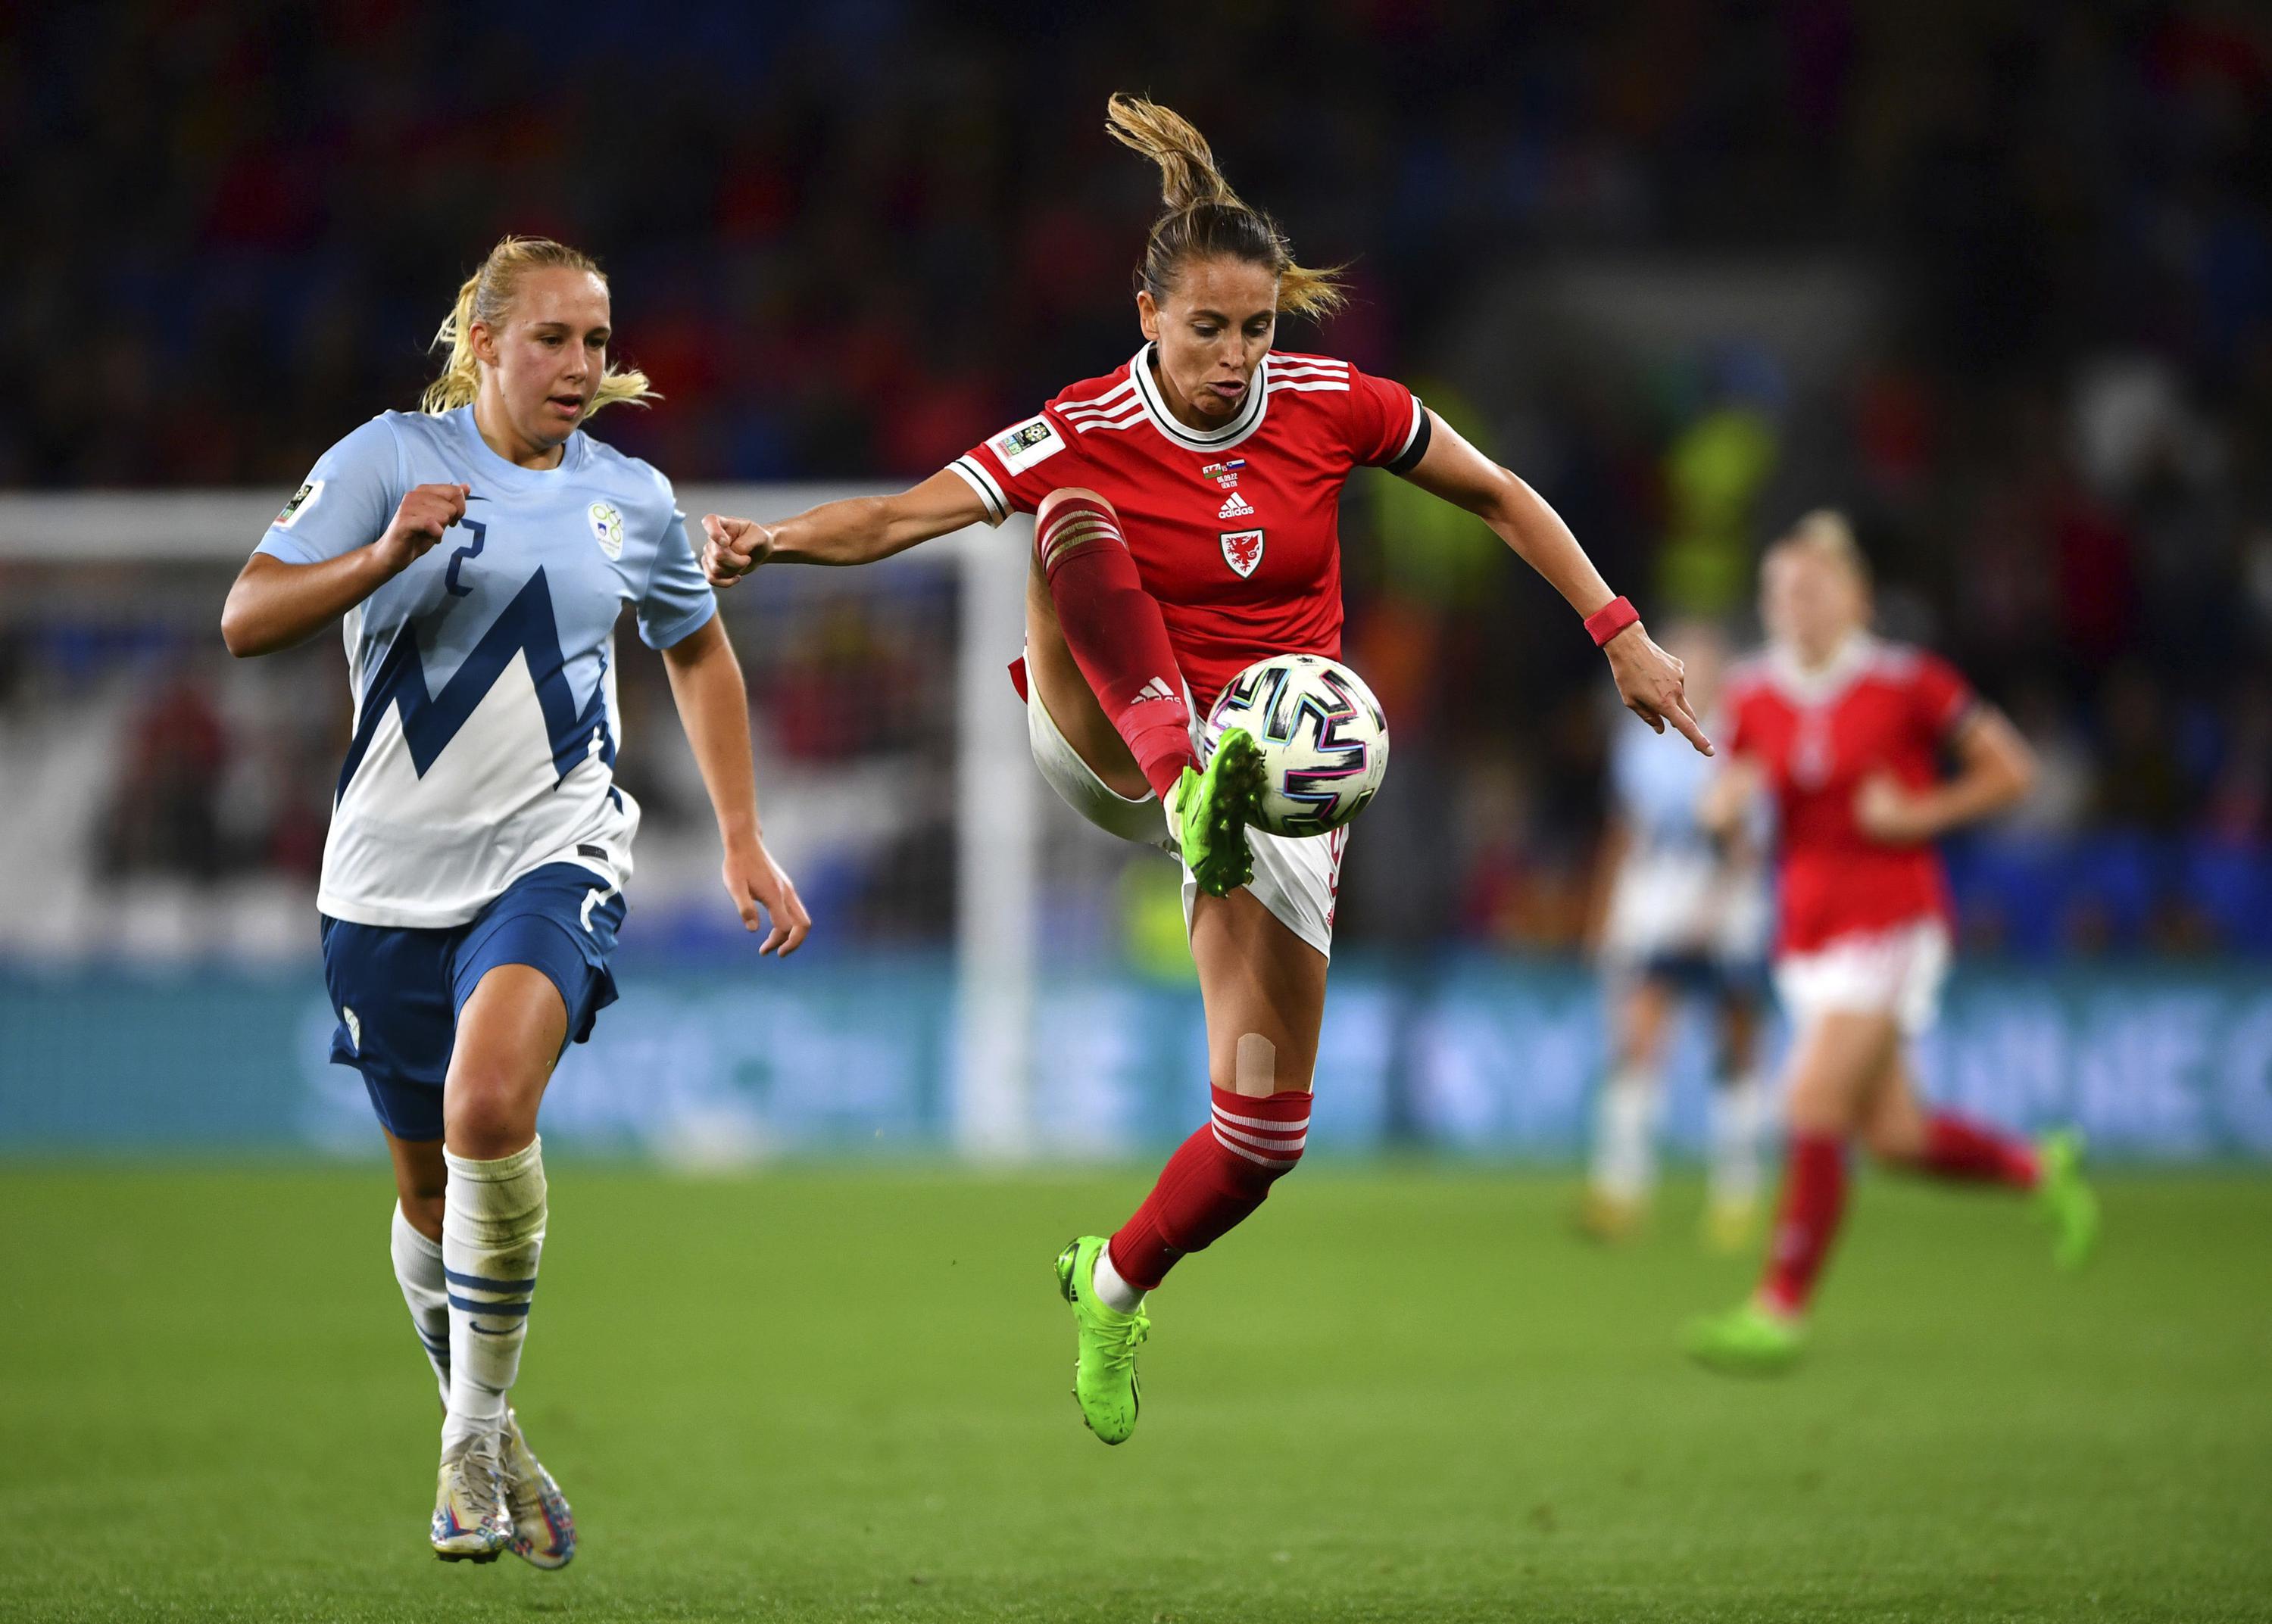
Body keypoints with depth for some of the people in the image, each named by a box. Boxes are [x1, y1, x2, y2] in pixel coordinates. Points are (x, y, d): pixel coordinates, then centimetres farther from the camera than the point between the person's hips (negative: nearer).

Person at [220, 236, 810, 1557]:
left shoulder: (632, 499, 7)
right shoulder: (387, 460, -2)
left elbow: (699, 650, 24)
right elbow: (248, 620, -8)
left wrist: (744, 839, 20)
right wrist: (388, 552, -23)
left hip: (554, 854, 0)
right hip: (393, 875, 1)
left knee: (490, 1106, -27)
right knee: (431, 1186, 9)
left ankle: (476, 1440, -14)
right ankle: (481, 1445, 33)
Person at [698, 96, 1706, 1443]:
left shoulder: (1333, 406, -8)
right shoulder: (1088, 436, -13)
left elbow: (1497, 495, 6)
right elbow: (899, 516, -23)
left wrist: (1621, 634, 2)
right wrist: (772, 541, -42)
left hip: (1279, 760, 2)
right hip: (1118, 737, -2)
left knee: (1265, 1129, -4)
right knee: (1075, 521, -31)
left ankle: (1115, 1286, 27)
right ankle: (1192, 793, -49)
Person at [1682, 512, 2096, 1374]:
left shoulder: (1909, 684, -8)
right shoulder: (1754, 697, 5)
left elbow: (2010, 771, -1)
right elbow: (1723, 805, 15)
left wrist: (1923, 813, -13)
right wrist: (1728, 798, -8)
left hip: (1893, 922, -6)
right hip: (1807, 935, 6)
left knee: (1815, 1108, -16)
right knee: (1894, 1137, 8)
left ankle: (1780, 1311, -13)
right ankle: (2041, 1167, 35)